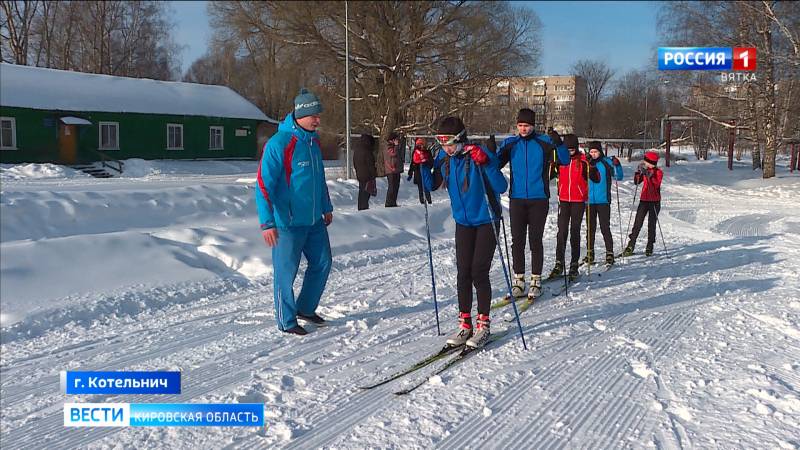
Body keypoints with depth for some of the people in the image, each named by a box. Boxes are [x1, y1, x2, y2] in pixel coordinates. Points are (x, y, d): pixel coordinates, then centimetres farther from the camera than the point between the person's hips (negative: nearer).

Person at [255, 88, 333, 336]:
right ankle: (286, 321, 19)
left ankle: (305, 308, 33)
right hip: (288, 222, -8)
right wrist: (267, 222, -24)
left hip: (314, 220, 8)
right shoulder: (279, 143, -17)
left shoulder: (313, 140, 8)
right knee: (286, 271, 3)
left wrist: (326, 207, 24)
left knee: (322, 263, 15)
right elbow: (263, 184, -19)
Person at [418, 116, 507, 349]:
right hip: (463, 222, 5)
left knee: (479, 273, -6)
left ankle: (483, 325, 7)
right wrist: (423, 163, -4)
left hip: (486, 221, -5)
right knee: (463, 273, 4)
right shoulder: (444, 158, -2)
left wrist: (485, 163, -36)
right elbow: (431, 185, 10)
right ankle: (465, 323, 14)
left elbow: (501, 187, -24)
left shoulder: (479, 155, -19)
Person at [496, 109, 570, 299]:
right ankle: (518, 279, 12)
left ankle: (536, 280, 12)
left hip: (539, 199, -2)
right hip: (517, 199, 2)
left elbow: (565, 161, -4)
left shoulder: (543, 142, 0)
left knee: (535, 240, 3)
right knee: (517, 240, 3)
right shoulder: (510, 143, 6)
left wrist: (558, 144, -21)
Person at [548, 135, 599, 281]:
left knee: (575, 232, 2)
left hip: (579, 201, -2)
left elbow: (596, 179, -9)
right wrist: (551, 165, -14)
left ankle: (574, 264, 7)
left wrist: (592, 167, -27)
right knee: (562, 231, -2)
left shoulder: (583, 160, -5)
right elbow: (549, 176, 4)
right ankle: (559, 263, 2)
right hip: (564, 200, 2)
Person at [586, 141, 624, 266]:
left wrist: (617, 165, -20)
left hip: (603, 201, -3)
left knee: (605, 228, -4)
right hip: (589, 201, 3)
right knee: (590, 228, 10)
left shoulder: (607, 162, -2)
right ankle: (590, 253, 19)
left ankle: (610, 254, 1)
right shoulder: (587, 162, 5)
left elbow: (618, 177, -3)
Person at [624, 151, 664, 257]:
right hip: (644, 200, 4)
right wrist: (638, 171, -9)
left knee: (651, 225, 2)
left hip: (654, 201, -4)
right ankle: (630, 246, 3)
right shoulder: (645, 170, 7)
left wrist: (649, 175, -29)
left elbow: (655, 185, -20)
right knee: (637, 223, 1)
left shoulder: (659, 172, -7)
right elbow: (636, 181, 5)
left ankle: (649, 247, 11)